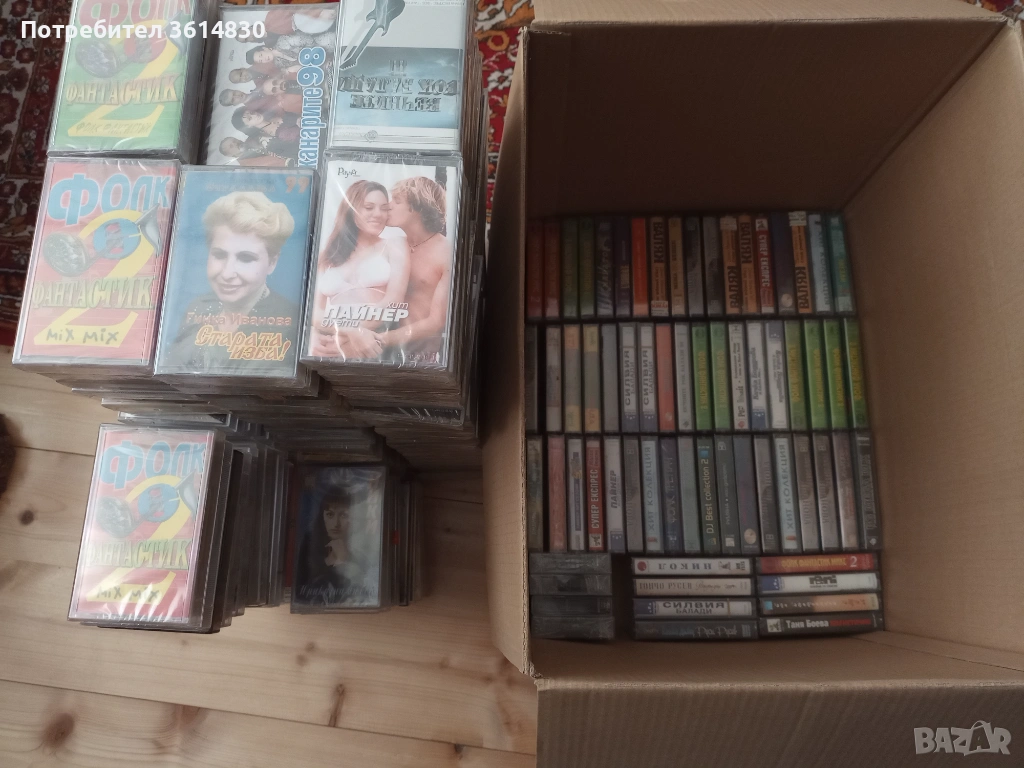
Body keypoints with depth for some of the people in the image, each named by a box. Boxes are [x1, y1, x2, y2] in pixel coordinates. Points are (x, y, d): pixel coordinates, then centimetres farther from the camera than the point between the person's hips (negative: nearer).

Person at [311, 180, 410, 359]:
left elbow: (393, 301, -1)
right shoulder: (328, 254, 19)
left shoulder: (394, 246, 14)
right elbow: (314, 310, 7)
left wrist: (345, 337, -11)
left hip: (375, 343, -2)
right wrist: (349, 331, -14)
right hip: (330, 342, 2)